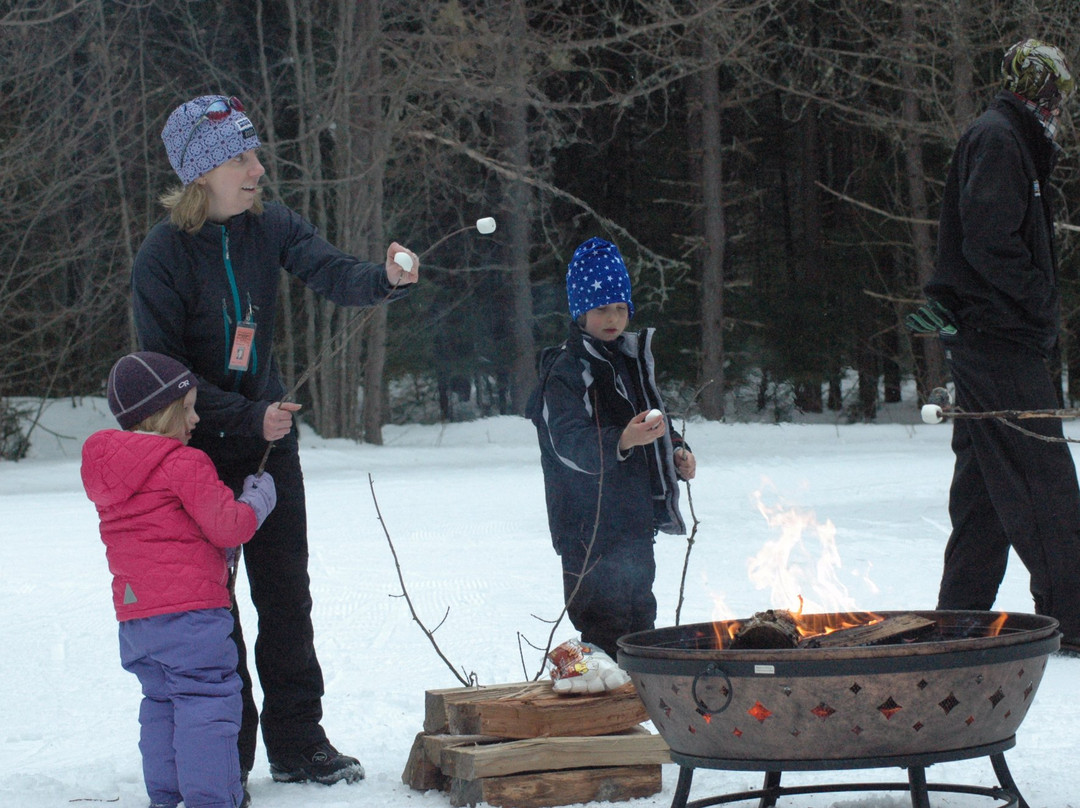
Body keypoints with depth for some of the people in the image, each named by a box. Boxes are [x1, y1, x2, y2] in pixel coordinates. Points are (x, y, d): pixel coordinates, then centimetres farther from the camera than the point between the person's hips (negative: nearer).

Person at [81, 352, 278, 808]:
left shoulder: (106, 468, 15)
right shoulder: (183, 465, -11)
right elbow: (227, 525, -13)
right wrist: (258, 500, 6)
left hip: (133, 613, 8)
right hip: (189, 608, -8)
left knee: (160, 701, 17)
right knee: (206, 699, -6)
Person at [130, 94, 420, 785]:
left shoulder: (271, 225, -3)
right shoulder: (163, 254, -16)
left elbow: (331, 273, -18)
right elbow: (164, 368, -16)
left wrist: (385, 278, -40)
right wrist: (247, 416, -23)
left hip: (270, 439, 4)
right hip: (199, 448, -4)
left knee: (286, 593, 7)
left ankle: (298, 741, 15)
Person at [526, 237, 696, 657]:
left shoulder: (632, 358, 14)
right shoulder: (565, 372, -11)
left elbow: (654, 418, 29)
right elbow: (571, 444, -24)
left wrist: (677, 450, 9)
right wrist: (622, 441, -41)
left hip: (635, 523, 8)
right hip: (591, 533, -8)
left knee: (638, 621, 15)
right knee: (609, 631, -14)